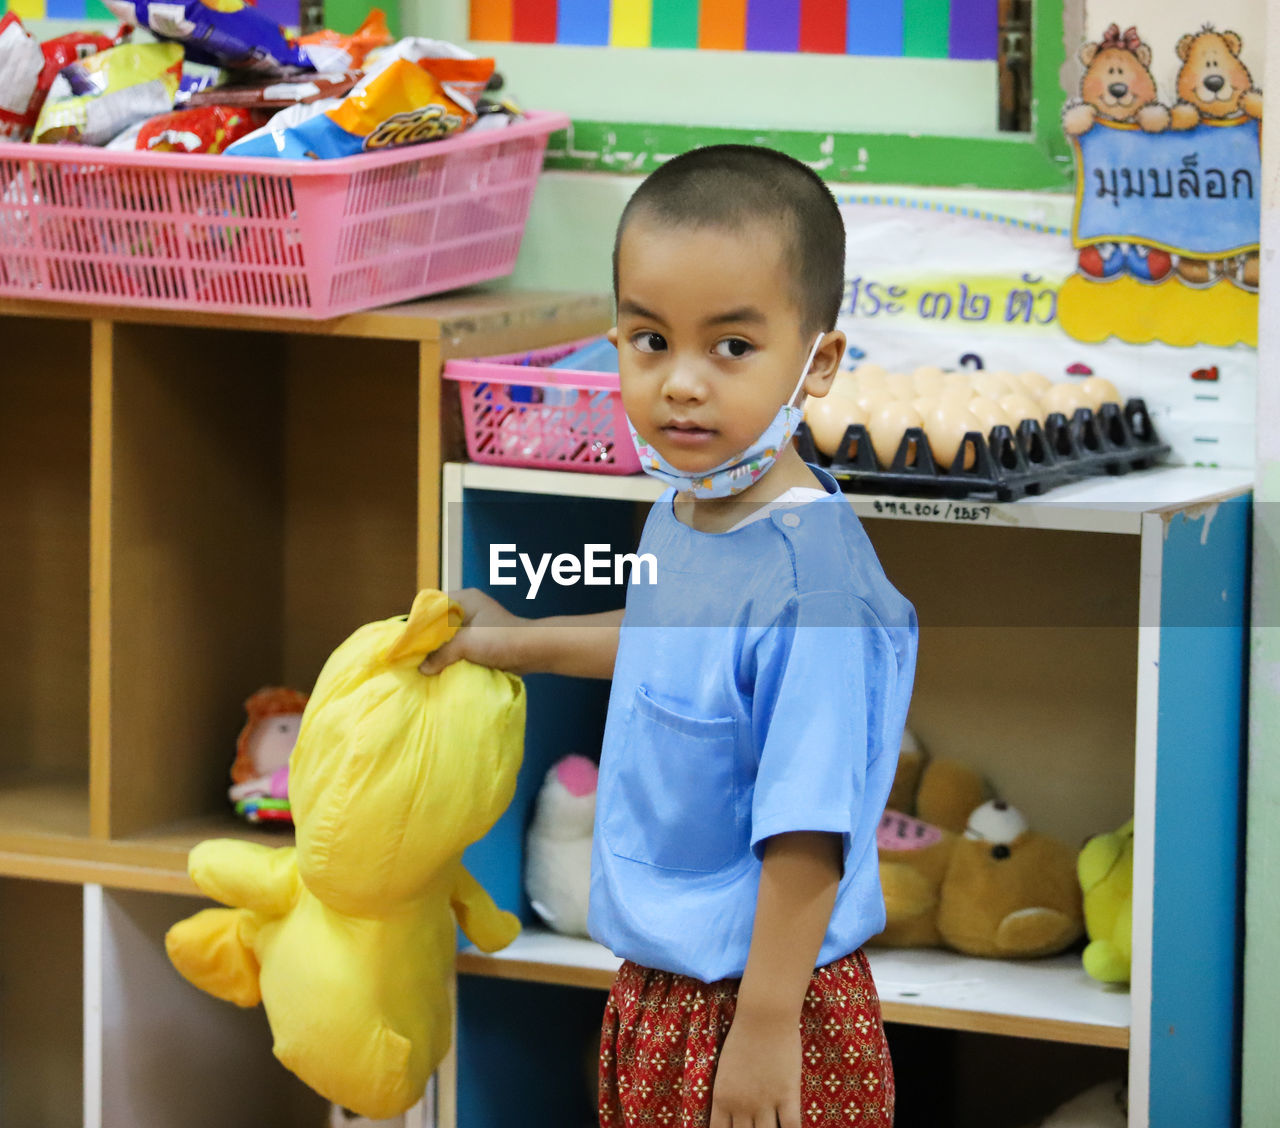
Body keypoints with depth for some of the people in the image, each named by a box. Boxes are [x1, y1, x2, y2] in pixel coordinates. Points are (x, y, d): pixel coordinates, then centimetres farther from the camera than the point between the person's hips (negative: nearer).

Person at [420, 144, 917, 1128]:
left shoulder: (811, 574, -27)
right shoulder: (683, 512, -1)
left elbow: (807, 834, -25)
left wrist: (766, 1027, -22)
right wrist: (524, 641, 34)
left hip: (761, 1002, -8)